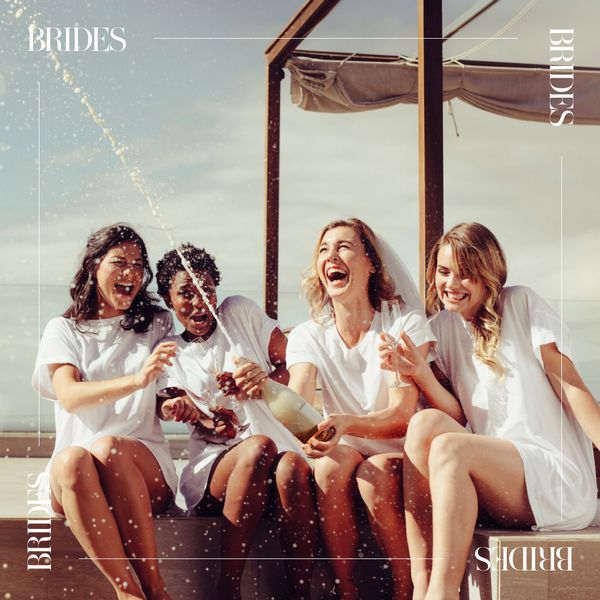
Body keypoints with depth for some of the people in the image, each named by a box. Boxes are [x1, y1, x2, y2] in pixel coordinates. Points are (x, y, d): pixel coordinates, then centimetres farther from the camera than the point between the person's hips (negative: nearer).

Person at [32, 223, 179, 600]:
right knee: (72, 459, -35)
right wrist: (137, 380, -26)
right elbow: (69, 396, -7)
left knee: (109, 447, -34)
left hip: (144, 470, 0)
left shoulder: (157, 324, 16)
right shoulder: (63, 330, 12)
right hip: (74, 478, 0)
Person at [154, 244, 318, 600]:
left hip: (284, 444, 0)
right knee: (259, 447, -35)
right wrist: (214, 425, -21)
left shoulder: (241, 312, 14)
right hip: (216, 465, 0)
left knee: (293, 467, -36)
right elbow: (215, 431, 4)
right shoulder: (170, 354, 14)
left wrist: (265, 380, -14)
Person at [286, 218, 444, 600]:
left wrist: (346, 424, -41)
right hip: (348, 458, 2)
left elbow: (401, 417, -19)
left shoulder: (406, 323, -9)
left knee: (375, 476, -33)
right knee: (332, 461, -30)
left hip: (400, 458, -2)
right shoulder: (309, 336, 0)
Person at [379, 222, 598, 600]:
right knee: (425, 422, -23)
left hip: (557, 476, -4)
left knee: (447, 448, -29)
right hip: (494, 483, 4)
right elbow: (457, 414, 4)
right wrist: (420, 373, -13)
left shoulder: (521, 305, 2)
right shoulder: (443, 327, 14)